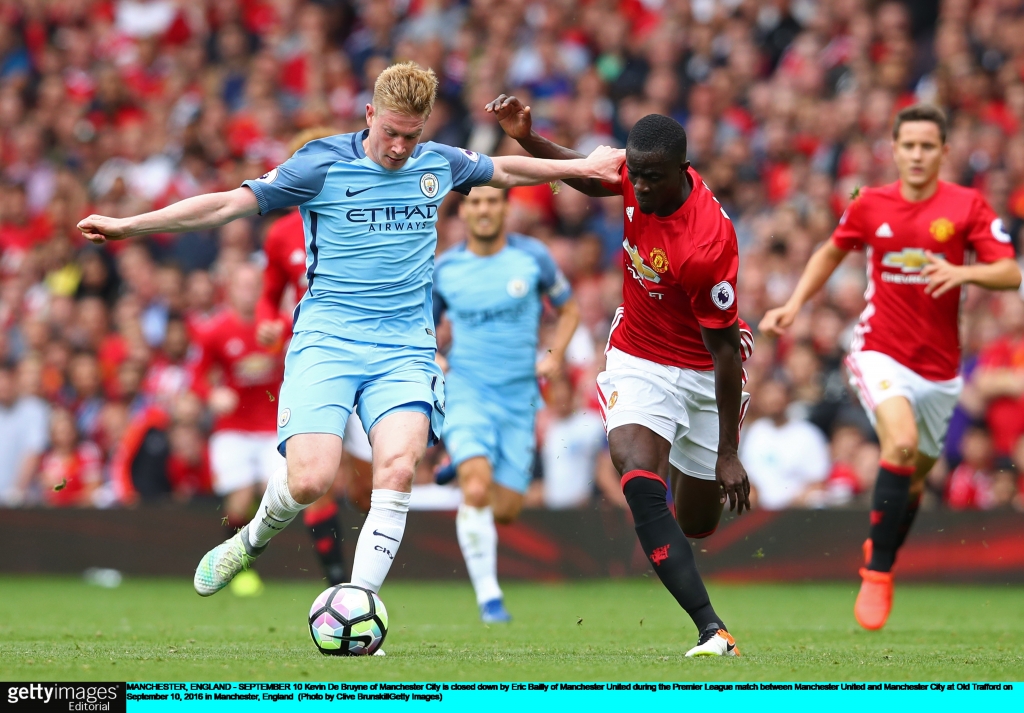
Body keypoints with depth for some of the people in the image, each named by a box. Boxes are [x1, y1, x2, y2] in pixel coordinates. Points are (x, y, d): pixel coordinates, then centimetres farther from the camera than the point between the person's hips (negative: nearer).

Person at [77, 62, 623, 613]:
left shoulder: (439, 165, 10)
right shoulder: (322, 165, -3)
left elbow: (502, 170, 32)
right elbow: (229, 204, -5)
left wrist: (581, 167, 37)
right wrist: (126, 225, -10)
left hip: (405, 348, 3)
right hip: (326, 339, -3)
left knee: (398, 467, -23)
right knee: (310, 479, -19)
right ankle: (251, 541, 15)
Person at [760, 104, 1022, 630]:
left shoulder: (967, 205, -3)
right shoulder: (870, 206, 1)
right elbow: (831, 252, 20)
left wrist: (964, 272, -26)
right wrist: (794, 304, 9)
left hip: (939, 366, 2)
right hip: (880, 352, -2)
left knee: (913, 478, 12)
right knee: (901, 443, -28)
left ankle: (881, 566, 39)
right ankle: (876, 573, -20)